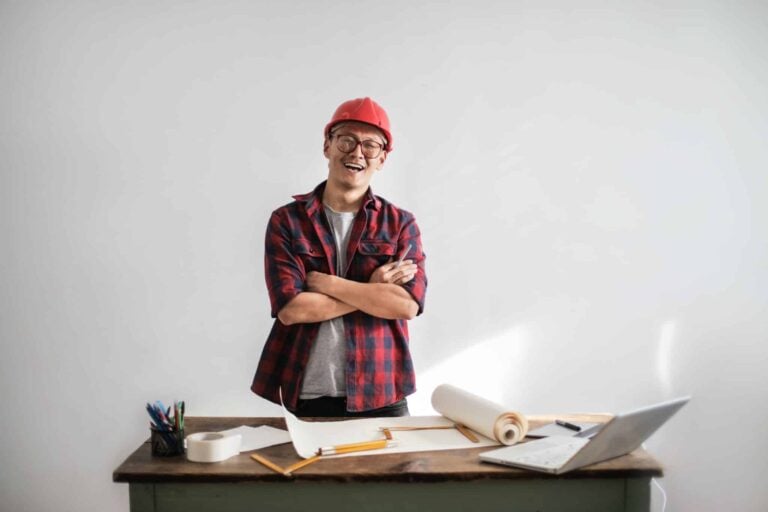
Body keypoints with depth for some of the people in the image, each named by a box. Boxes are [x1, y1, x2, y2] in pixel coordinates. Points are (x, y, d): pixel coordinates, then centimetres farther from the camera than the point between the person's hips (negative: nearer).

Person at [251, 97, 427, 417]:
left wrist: (324, 282, -12)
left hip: (381, 397, 1)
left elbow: (407, 304, -12)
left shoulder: (400, 223, 3)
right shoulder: (286, 221, 0)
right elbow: (290, 309, -11)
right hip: (307, 398, 0)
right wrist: (371, 291, -11)